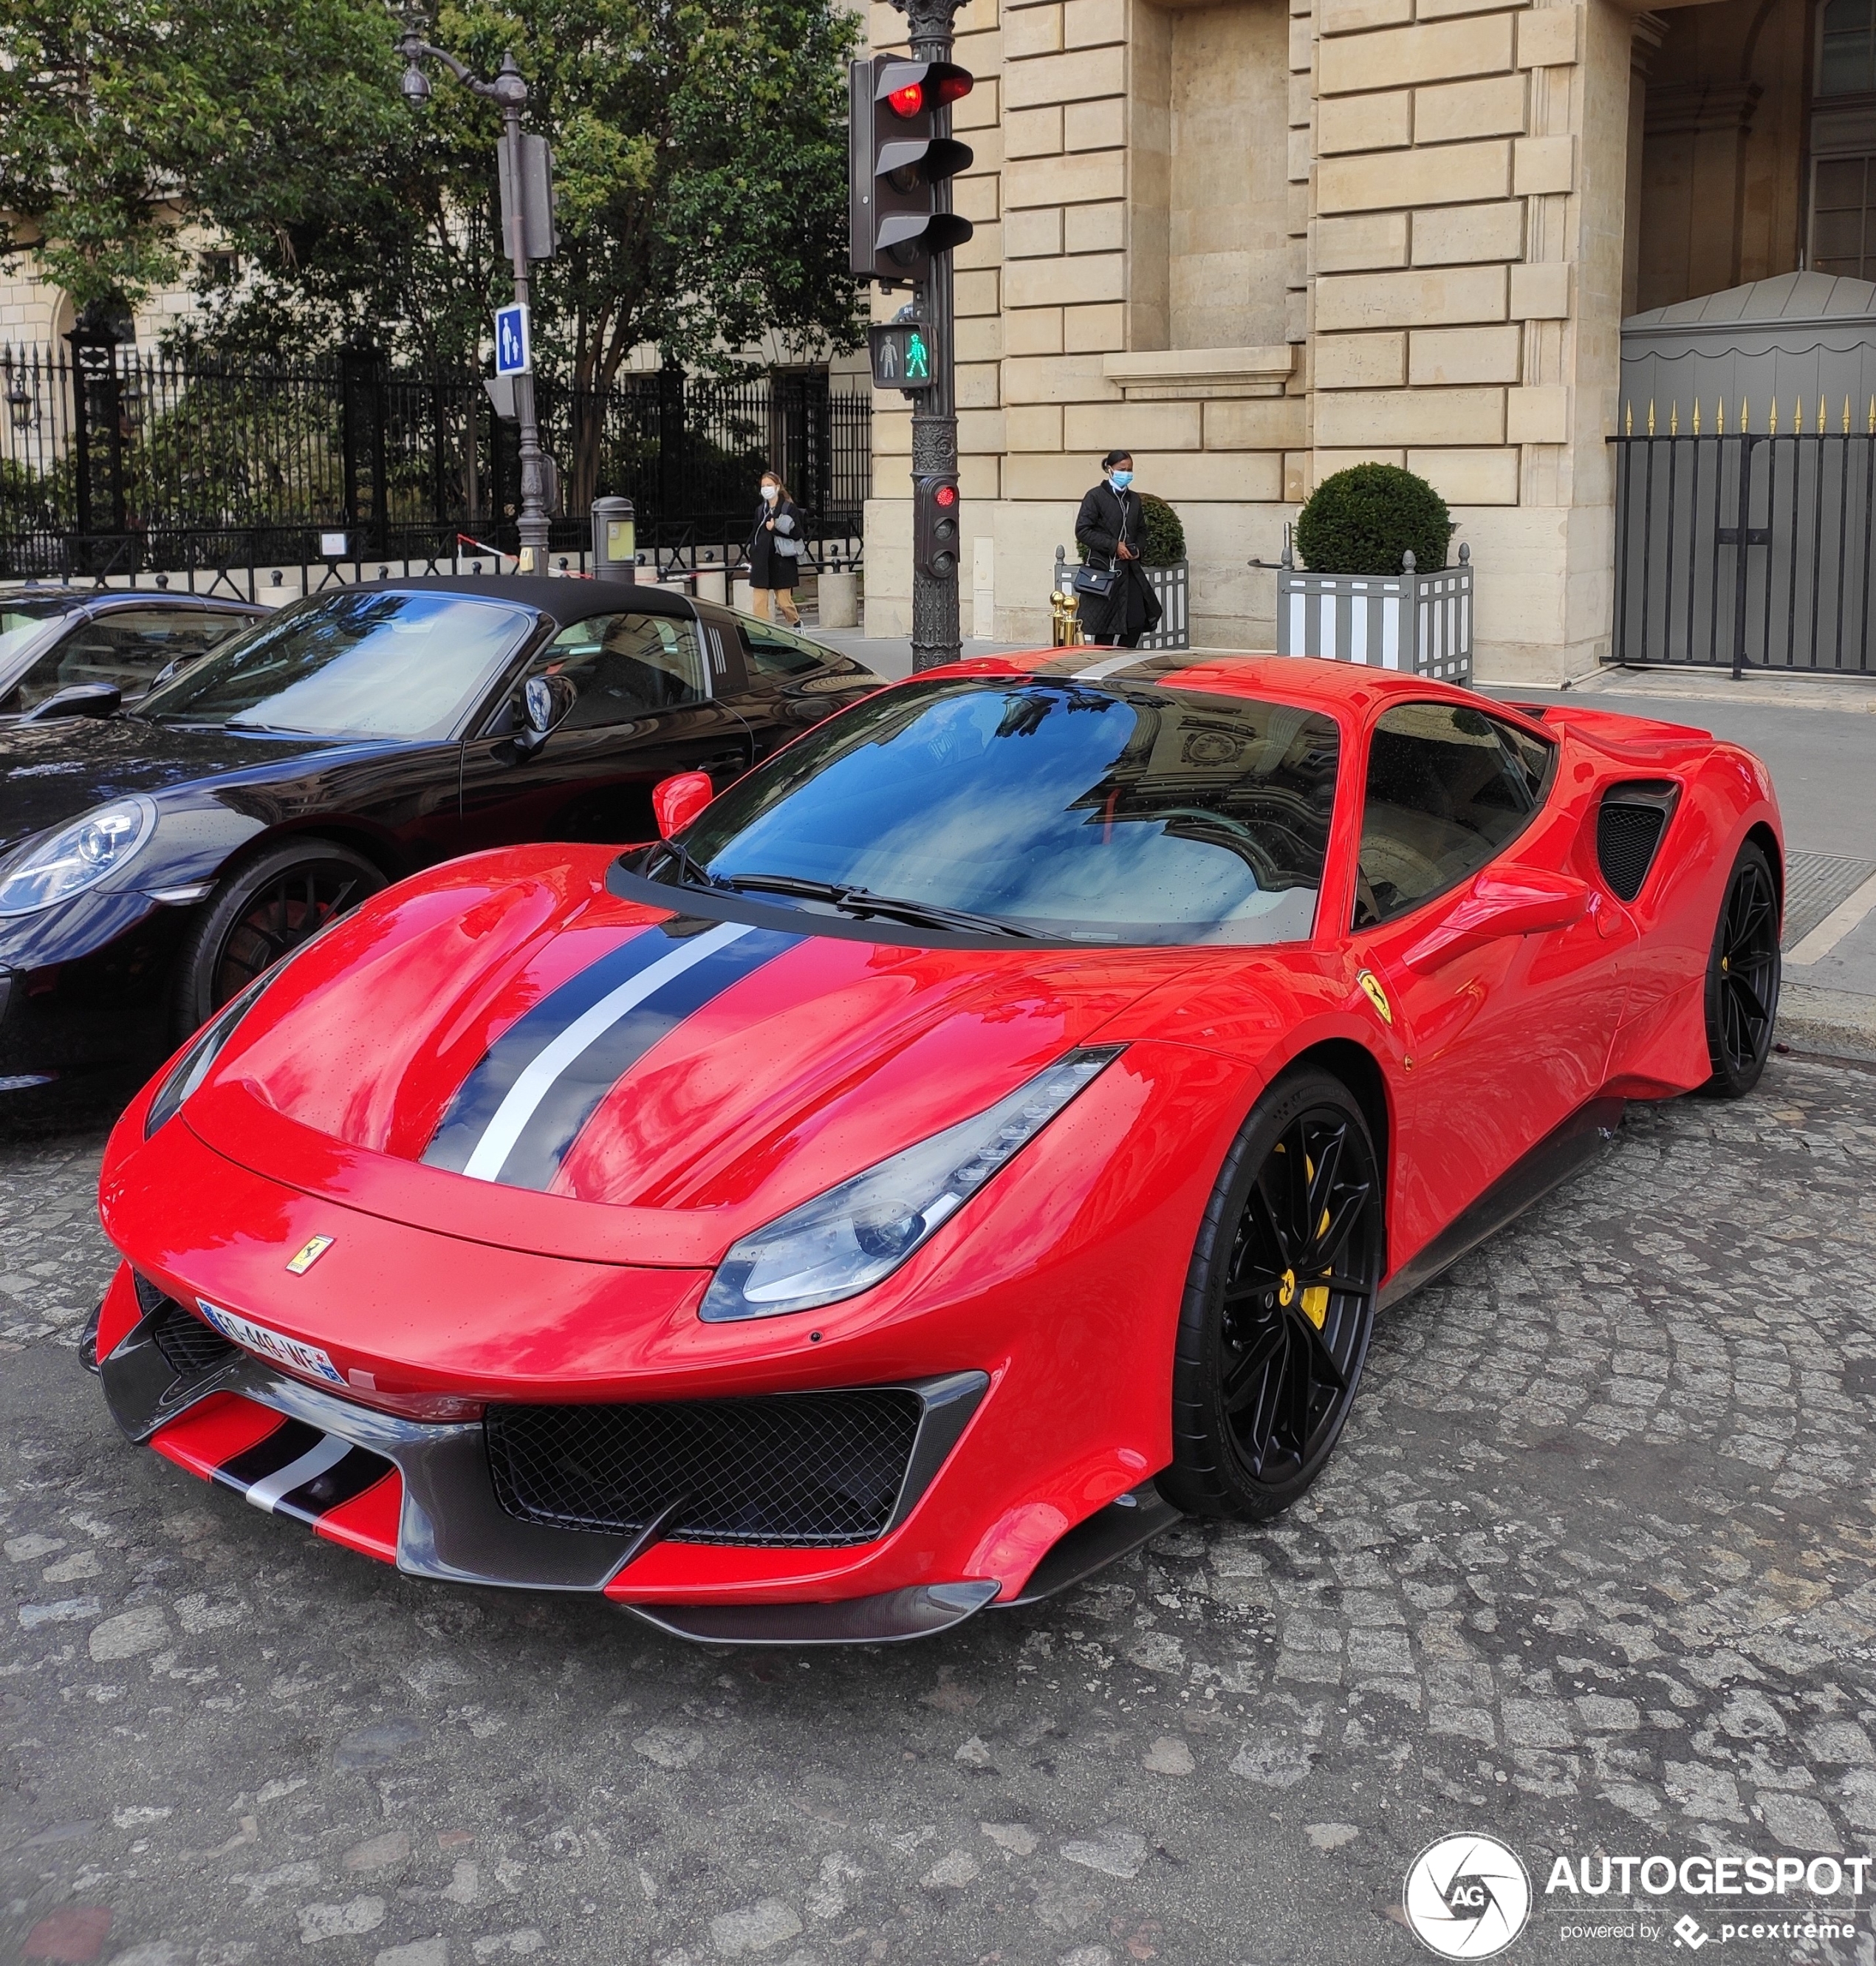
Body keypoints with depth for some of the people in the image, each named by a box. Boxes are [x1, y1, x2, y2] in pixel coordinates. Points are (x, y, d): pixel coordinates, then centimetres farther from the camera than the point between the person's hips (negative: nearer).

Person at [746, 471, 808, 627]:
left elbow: (798, 534, -10)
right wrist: (752, 554, 8)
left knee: (784, 602, 3)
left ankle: (797, 624, 31)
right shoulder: (760, 510, 12)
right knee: (759, 604, -5)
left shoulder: (789, 508, -3)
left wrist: (776, 528, -16)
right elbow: (755, 534, 17)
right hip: (761, 563, 4)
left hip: (782, 563, -4)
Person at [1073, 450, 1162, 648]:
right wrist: (1114, 545, -15)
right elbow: (1082, 531, -11)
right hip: (1104, 567, -6)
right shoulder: (1096, 496, -5)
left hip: (1130, 569, 6)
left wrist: (1137, 549, 3)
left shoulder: (1134, 499, 14)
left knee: (1138, 621, 1)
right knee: (1105, 627, -2)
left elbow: (1141, 530, 24)